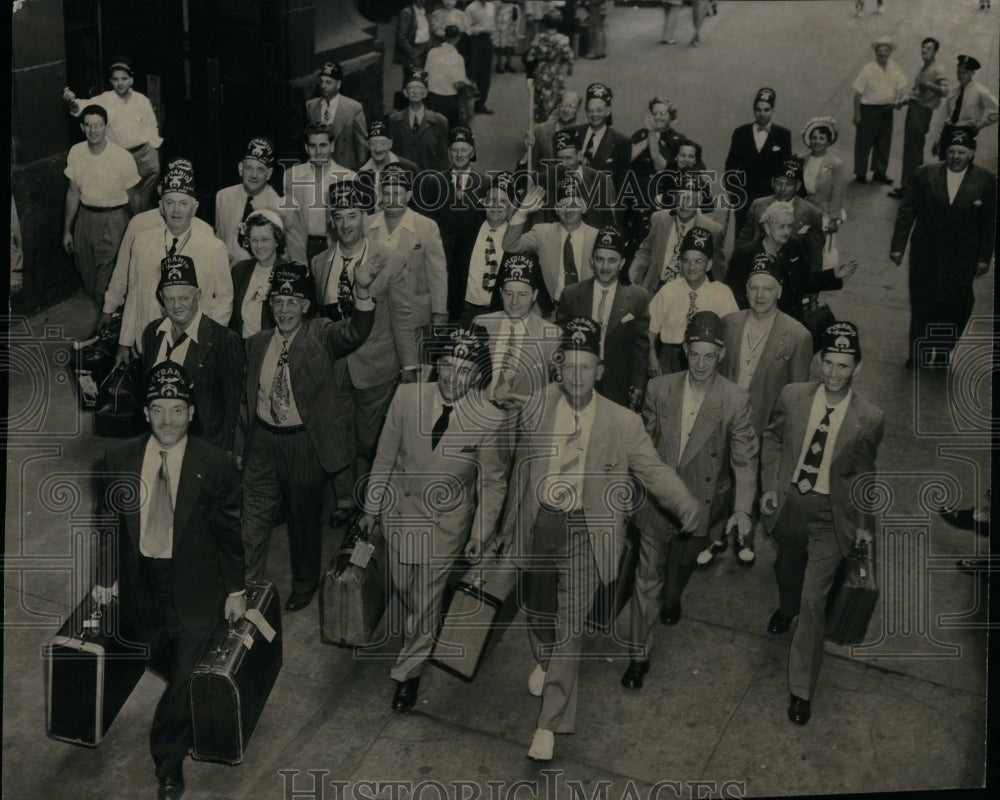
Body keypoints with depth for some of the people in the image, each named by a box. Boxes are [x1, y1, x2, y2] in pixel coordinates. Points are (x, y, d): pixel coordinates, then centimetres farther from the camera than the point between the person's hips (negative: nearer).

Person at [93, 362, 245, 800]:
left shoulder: (215, 464, -11)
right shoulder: (119, 458, -3)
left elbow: (229, 530, -5)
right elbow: (110, 522, 6)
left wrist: (236, 589, -2)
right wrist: (106, 577, 5)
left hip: (194, 586, -3)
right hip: (140, 580, 3)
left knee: (185, 671, -2)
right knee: (160, 663, 15)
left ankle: (168, 763, 17)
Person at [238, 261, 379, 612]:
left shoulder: (320, 336, -8)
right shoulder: (257, 343, 4)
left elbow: (354, 333, -30)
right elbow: (245, 399, 11)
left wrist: (362, 291, -48)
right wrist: (240, 447, 10)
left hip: (305, 442, -3)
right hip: (262, 441, 3)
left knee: (305, 516, 14)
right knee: (254, 519, 9)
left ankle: (305, 583, 36)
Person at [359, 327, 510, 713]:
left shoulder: (491, 420, -21)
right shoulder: (407, 396, -15)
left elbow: (493, 482, -8)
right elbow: (385, 456, -2)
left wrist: (480, 534, -5)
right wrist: (371, 508, 5)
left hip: (447, 521, -3)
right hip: (400, 510, 3)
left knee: (426, 600, 7)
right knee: (403, 587, 21)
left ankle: (407, 673, 30)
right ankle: (419, 634, 54)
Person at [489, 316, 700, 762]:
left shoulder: (622, 423, -8)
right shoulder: (536, 407, -1)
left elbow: (653, 470, -6)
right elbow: (521, 471, 8)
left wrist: (686, 505, -24)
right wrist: (509, 526, 14)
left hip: (584, 531, -3)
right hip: (539, 524, 3)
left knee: (570, 627, -4)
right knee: (537, 612, 19)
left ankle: (550, 724, 6)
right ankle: (544, 660, 53)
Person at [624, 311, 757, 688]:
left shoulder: (735, 401, -14)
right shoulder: (658, 390, -8)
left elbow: (745, 459, -11)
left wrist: (742, 508, -19)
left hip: (700, 504, 0)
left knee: (682, 566, 25)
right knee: (647, 576, 5)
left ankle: (672, 600, 60)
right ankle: (639, 654, 17)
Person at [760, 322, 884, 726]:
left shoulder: (869, 418, -14)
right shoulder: (792, 396, -10)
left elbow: (863, 473, 0)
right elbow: (772, 439, 6)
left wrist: (865, 524, 3)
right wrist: (769, 486, -3)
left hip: (831, 515, -3)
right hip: (789, 504, 3)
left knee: (814, 600, -5)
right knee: (787, 571, 27)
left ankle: (802, 689, 7)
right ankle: (787, 609, 64)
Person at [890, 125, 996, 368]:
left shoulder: (986, 181, -6)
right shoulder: (925, 175, -5)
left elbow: (990, 223, -1)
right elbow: (906, 212, -1)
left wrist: (985, 257, 0)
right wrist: (897, 246, -2)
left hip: (961, 259, -1)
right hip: (925, 255, 1)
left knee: (953, 307, 4)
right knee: (922, 305, 10)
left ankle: (943, 351, 23)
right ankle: (918, 351, 26)